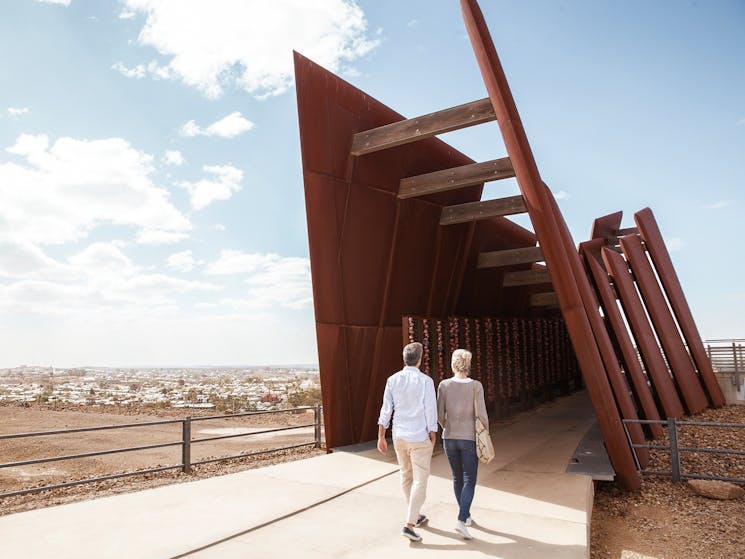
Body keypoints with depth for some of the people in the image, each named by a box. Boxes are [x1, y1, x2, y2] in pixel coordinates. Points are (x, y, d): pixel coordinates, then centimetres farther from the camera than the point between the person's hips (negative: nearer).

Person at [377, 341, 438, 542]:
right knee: (420, 481, 2)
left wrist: (381, 437, 6)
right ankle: (409, 525, -5)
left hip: (399, 437, 5)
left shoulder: (392, 380, -2)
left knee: (406, 477, 20)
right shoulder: (426, 381, -14)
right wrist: (433, 440, -1)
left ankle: (415, 516, 34)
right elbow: (431, 414, -13)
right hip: (420, 439, -5)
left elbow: (386, 410, -1)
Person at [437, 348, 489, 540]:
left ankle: (465, 515, 34)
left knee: (457, 477, 21)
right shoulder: (476, 385, -11)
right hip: (469, 439, -2)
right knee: (469, 482, 4)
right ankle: (461, 521, -12)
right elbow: (482, 415, -13)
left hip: (449, 438, 2)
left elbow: (440, 414, -4)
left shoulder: (444, 385, -8)